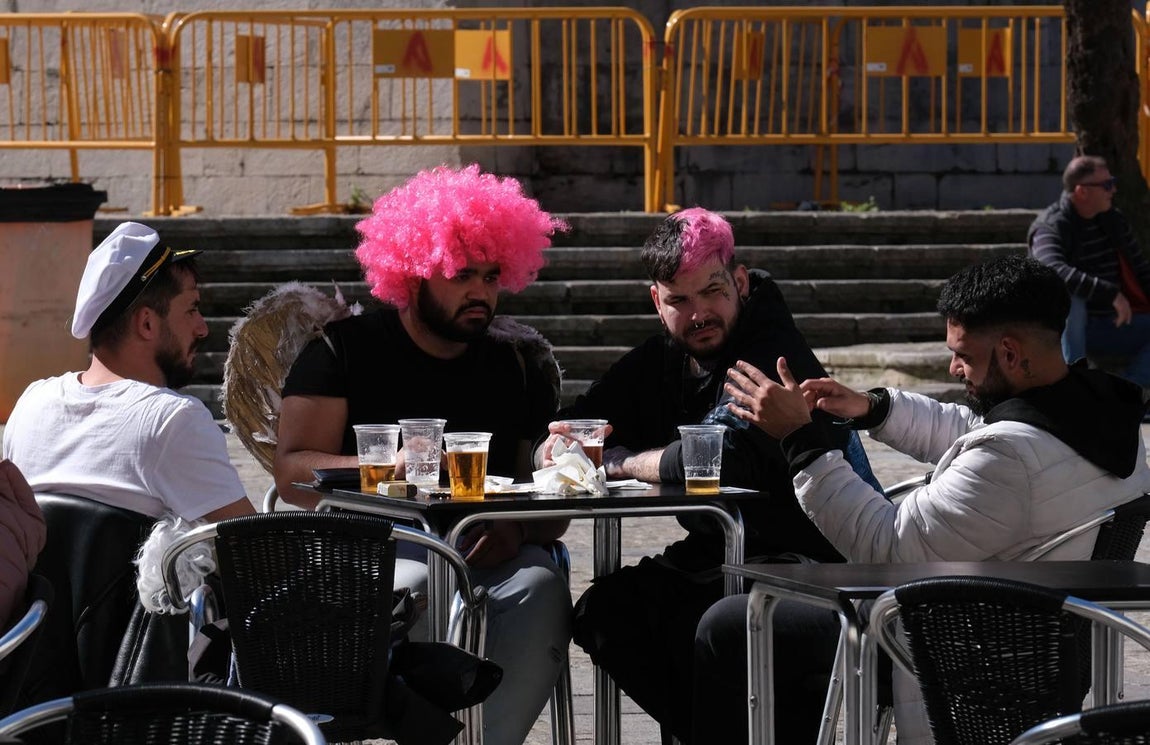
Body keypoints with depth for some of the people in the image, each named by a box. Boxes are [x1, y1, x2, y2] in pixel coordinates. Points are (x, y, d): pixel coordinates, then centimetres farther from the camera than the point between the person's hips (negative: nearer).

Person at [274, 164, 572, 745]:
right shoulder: (347, 348, 5)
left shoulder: (521, 360, 13)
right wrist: (384, 469, -22)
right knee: (423, 583, -36)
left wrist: (519, 528, -15)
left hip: (486, 551, 3)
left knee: (540, 587, -31)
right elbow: (292, 472, -4)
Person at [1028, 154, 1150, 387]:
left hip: (1113, 325, 7)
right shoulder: (1050, 226, -14)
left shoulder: (1114, 221, 9)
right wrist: (1111, 293, -37)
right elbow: (1054, 271, -34)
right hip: (1070, 325, -7)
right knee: (1069, 298, -38)